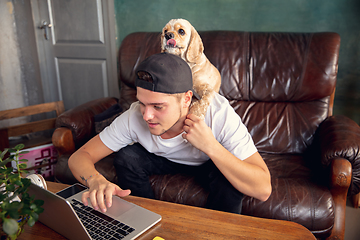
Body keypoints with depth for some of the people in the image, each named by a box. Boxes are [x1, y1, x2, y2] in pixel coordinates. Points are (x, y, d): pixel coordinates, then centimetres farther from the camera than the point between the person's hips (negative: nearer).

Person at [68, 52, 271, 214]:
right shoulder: (135, 117, -31)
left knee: (228, 181, -33)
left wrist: (210, 146, -48)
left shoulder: (219, 114, -38)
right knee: (126, 157, -23)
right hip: (165, 159, 3)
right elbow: (79, 157, -25)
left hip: (212, 162, -2)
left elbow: (263, 190, -39)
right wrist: (96, 180, -48)